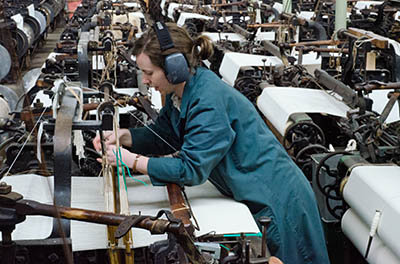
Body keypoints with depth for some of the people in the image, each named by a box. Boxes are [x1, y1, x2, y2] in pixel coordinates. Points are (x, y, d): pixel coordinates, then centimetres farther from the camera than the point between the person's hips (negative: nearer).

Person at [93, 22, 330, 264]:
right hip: (249, 194, 9)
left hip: (275, 198, -9)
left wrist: (132, 160, -27)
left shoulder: (209, 102, -30)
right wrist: (124, 136, -6)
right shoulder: (181, 91, -2)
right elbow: (163, 135, 10)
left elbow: (192, 169, -31)